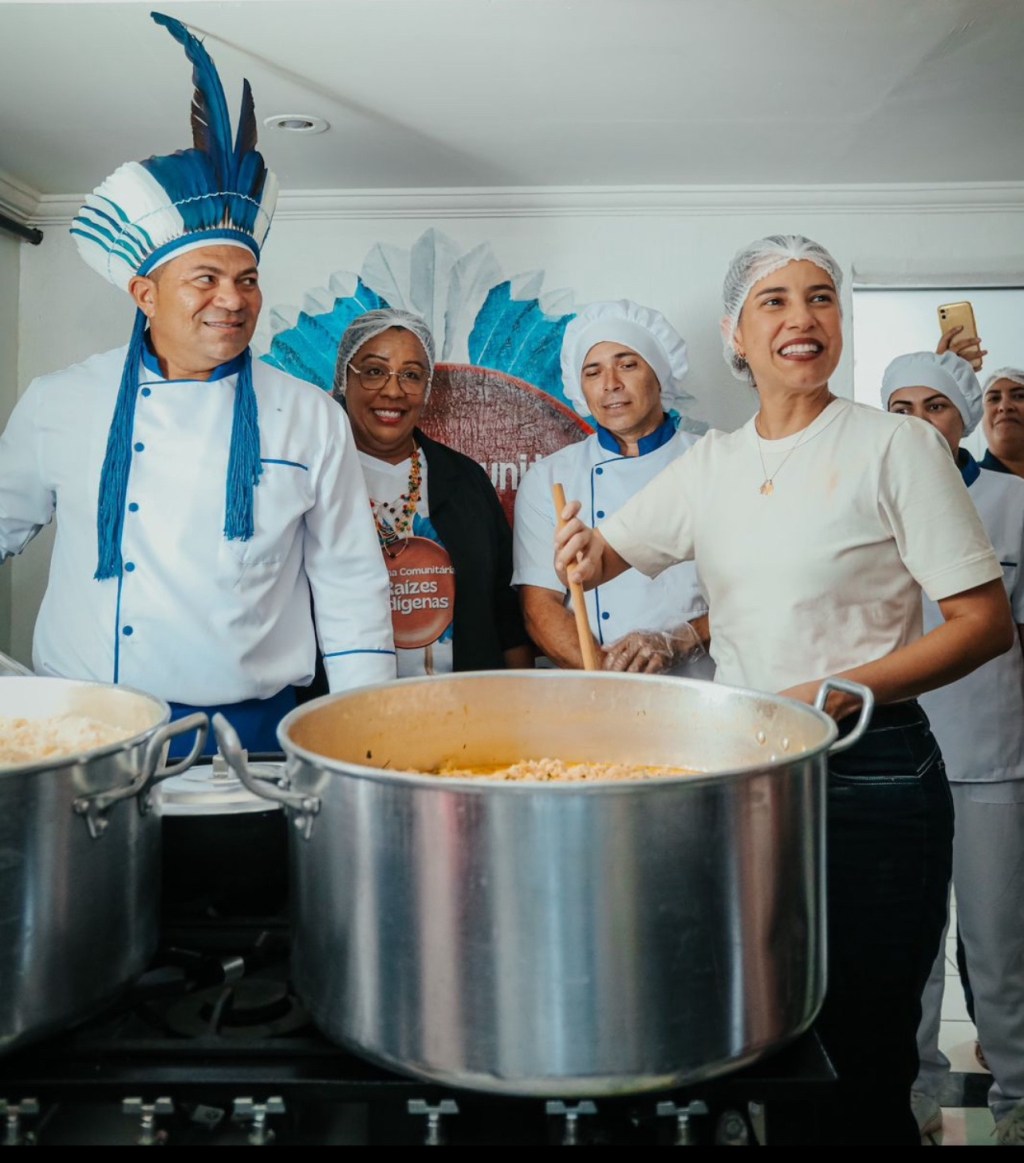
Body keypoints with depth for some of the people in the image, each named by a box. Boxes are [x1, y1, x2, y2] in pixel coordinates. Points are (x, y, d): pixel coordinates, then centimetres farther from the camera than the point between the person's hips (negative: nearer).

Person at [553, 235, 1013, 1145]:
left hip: (870, 773, -4)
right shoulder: (712, 462, 8)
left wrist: (836, 693, -21)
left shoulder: (896, 445, -6)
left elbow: (987, 623, -9)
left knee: (862, 1066, 3)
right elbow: (607, 553, 13)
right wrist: (585, 556, -11)